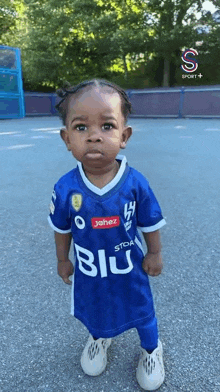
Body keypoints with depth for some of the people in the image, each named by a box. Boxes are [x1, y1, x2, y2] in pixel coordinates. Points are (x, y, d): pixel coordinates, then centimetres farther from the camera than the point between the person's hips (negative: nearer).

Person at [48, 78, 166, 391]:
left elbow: (150, 223, -9)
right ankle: (99, 338, 64)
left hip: (130, 267, -1)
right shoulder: (65, 189, -23)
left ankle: (151, 349, 56)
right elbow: (62, 228, -5)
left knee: (142, 310, 22)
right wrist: (63, 260, 6)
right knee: (93, 310, 28)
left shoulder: (136, 183, -25)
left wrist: (155, 254, 1)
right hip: (88, 270, 2)